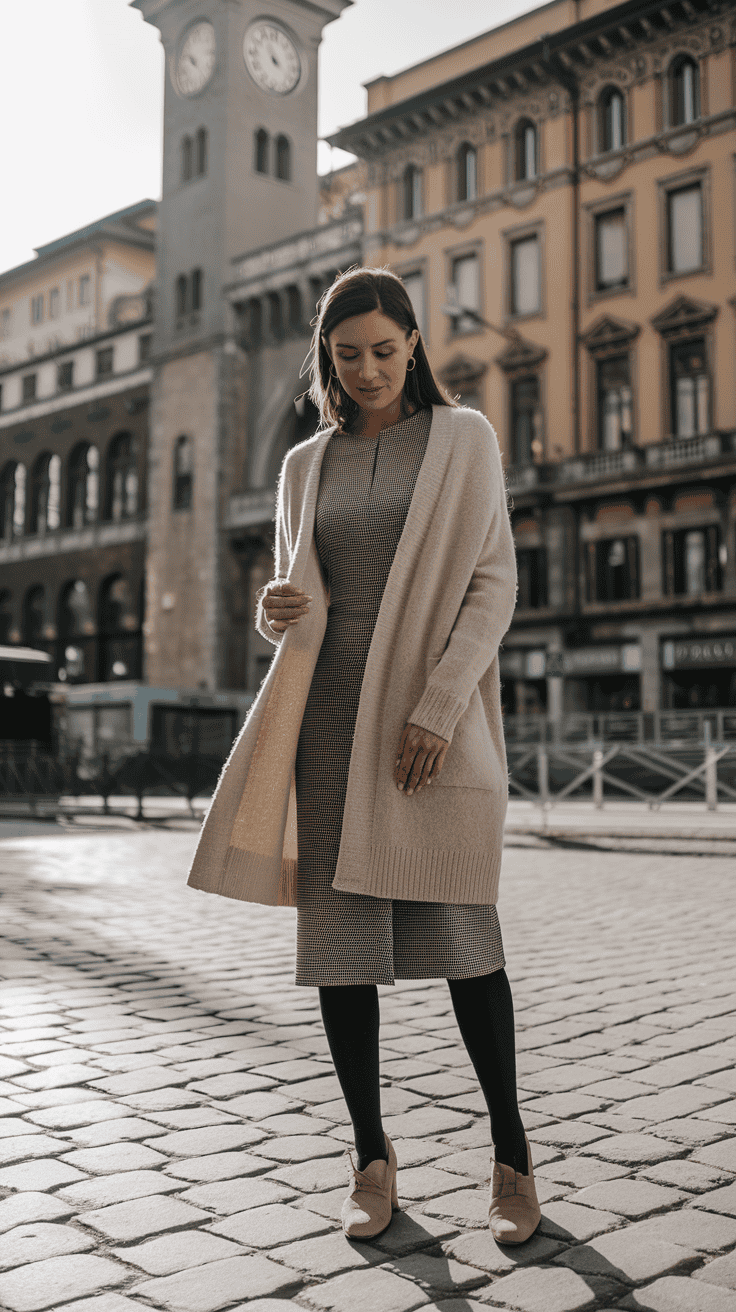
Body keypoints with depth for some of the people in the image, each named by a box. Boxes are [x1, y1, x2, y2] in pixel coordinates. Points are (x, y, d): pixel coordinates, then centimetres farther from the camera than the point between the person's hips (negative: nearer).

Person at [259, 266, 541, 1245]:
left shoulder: (463, 436, 4)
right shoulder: (312, 463, 15)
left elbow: (494, 584, -4)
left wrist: (437, 712, -15)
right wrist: (277, 609, -6)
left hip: (436, 712, -3)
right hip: (334, 714, 4)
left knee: (459, 929, -4)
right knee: (338, 936, 2)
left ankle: (512, 1155, 13)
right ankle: (372, 1159, 16)